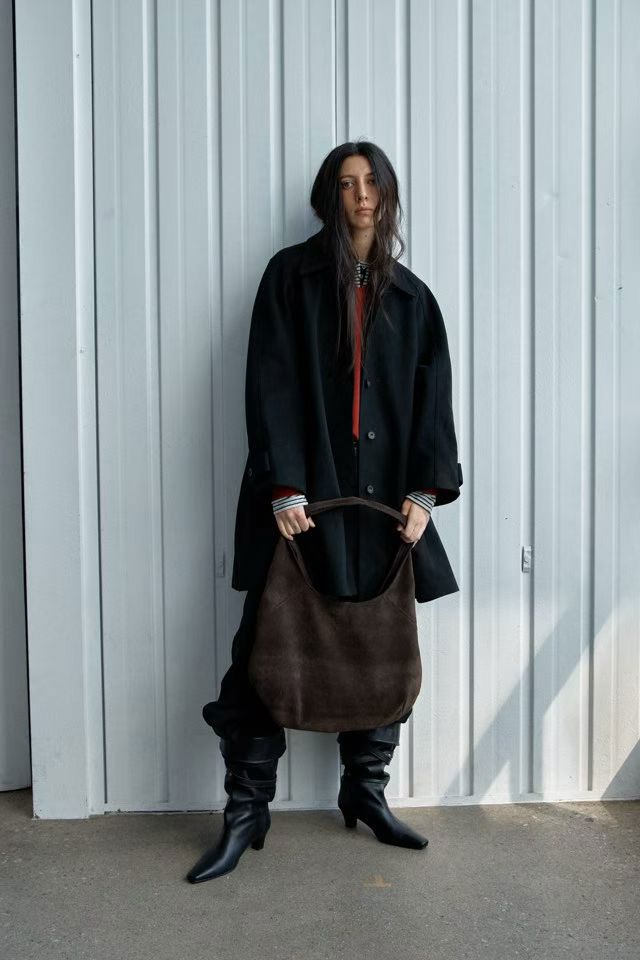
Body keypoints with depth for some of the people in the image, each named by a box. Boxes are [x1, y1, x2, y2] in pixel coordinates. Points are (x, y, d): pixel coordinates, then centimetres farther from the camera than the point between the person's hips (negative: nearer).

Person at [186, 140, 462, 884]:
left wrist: (424, 492, -5)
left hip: (383, 499, 3)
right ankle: (245, 810, 9)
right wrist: (284, 488, -15)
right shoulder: (291, 275, 3)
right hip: (302, 494, -3)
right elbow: (270, 384, -6)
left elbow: (432, 398, 8)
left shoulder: (411, 296, 13)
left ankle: (366, 790, 24)